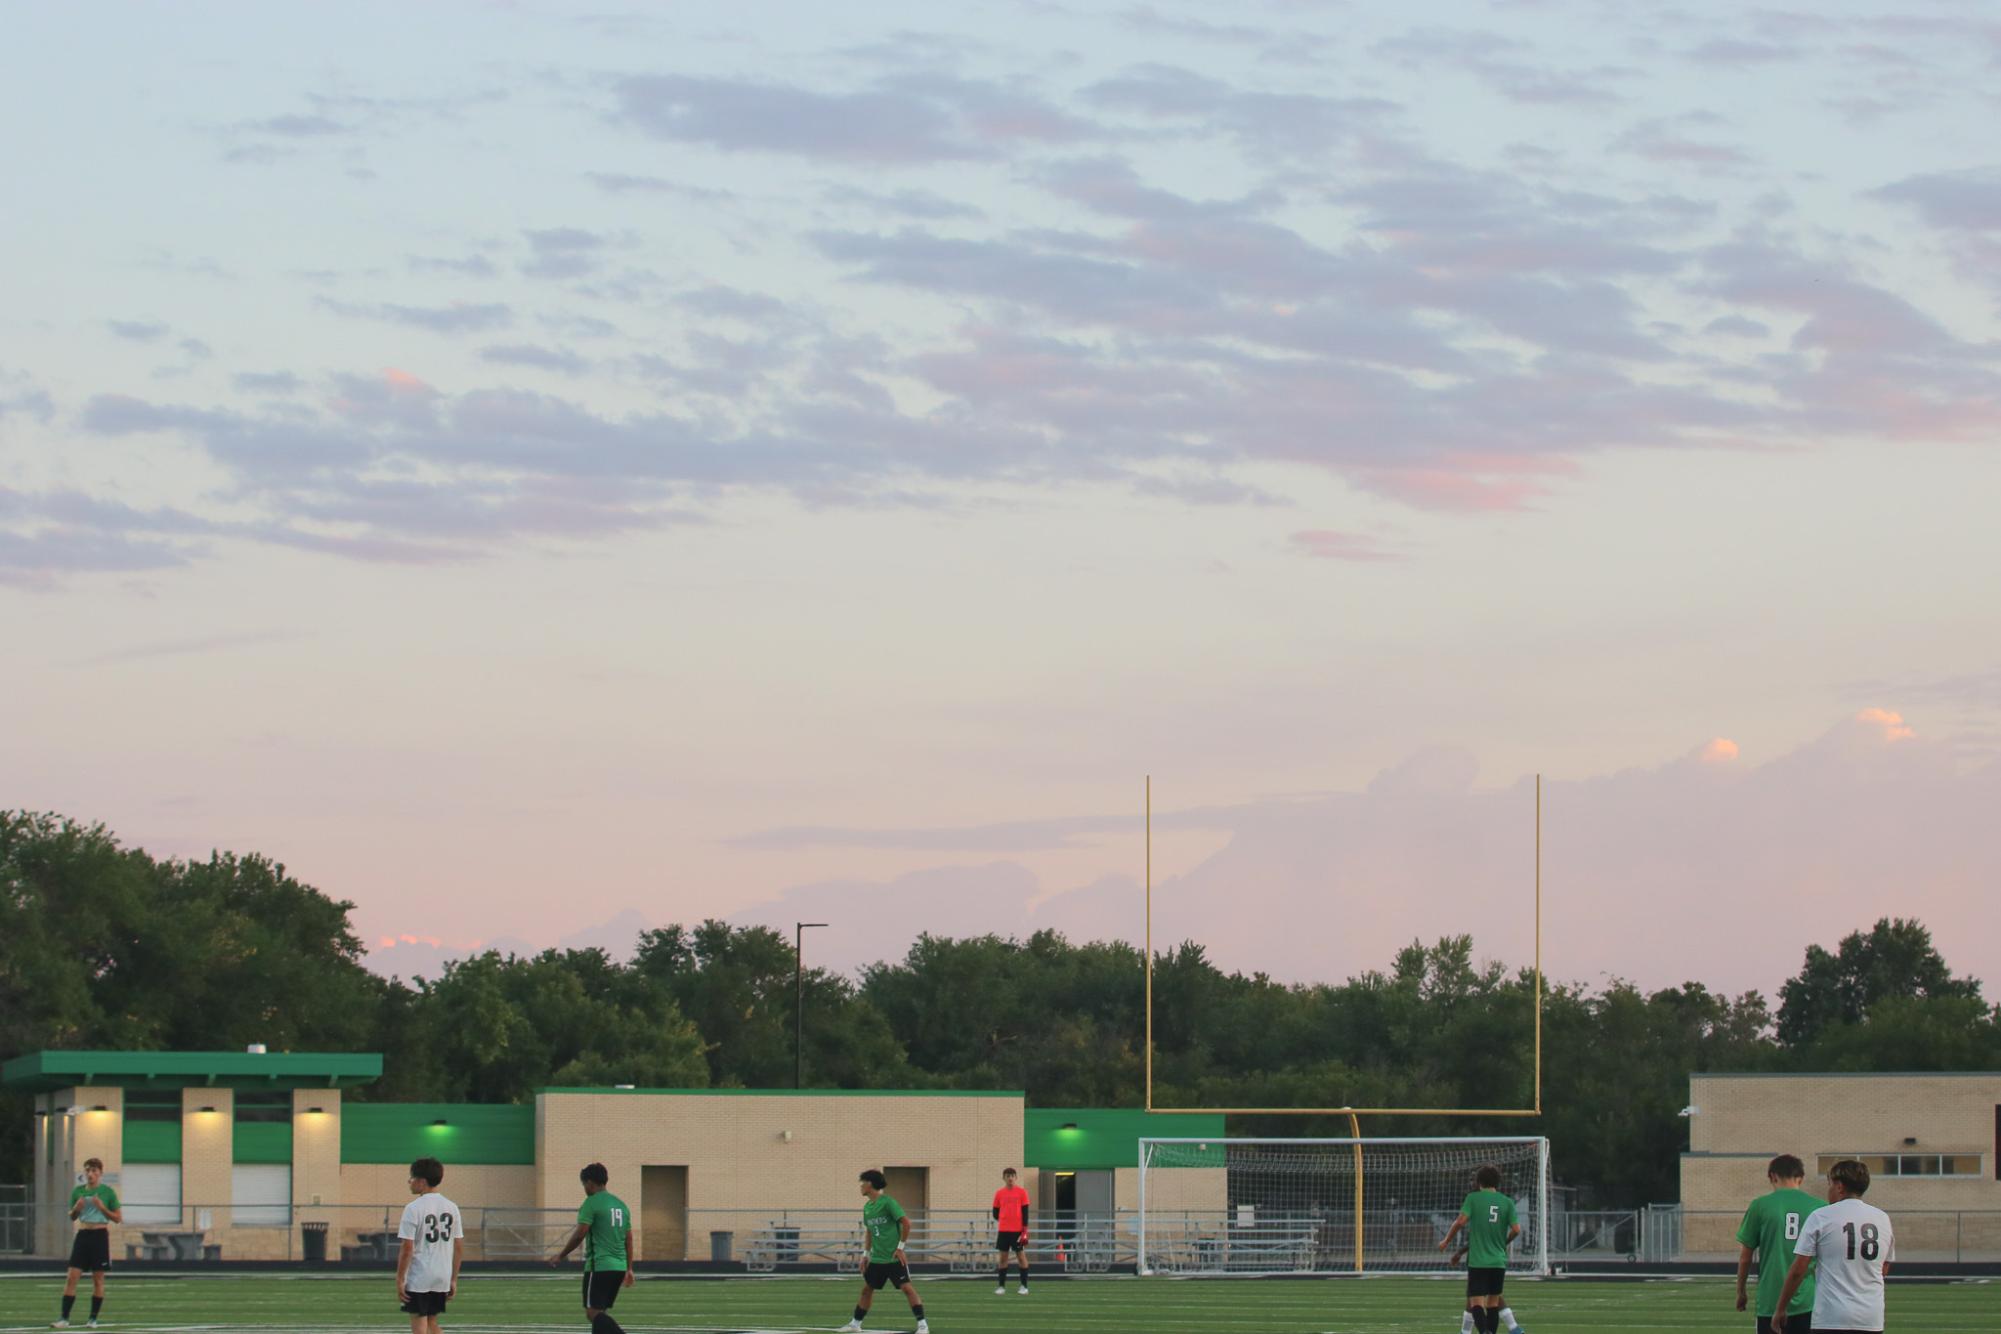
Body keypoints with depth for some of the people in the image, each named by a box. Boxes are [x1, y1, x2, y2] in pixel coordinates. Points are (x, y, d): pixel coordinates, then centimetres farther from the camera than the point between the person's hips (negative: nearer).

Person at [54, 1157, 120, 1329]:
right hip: (83, 1235, 3)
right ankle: (64, 1318, -5)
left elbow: (118, 1218, 0)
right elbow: (72, 1216, 17)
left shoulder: (107, 1192, -2)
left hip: (100, 1235, -3)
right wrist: (76, 1208, -6)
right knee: (72, 1277, -5)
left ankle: (93, 1319, 10)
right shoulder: (78, 1191, 7)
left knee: (98, 1279, 2)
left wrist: (102, 1207, -15)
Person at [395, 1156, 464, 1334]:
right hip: (442, 1279, 6)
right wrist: (454, 1279, 15)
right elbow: (459, 1247, 9)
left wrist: (400, 1280, -8)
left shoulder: (413, 1208, -12)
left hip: (418, 1279, -6)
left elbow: (407, 1248, -15)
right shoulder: (451, 1207, 6)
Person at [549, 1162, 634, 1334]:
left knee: (593, 1313, -8)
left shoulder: (591, 1203, -8)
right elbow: (628, 1239, 17)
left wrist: (561, 1256, 1)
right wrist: (629, 1269, 23)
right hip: (619, 1267, 8)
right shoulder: (621, 1205, 15)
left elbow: (579, 1235, -12)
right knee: (599, 1313, 15)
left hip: (599, 1267, -8)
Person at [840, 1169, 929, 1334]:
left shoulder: (887, 1203, -13)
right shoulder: (867, 1207, 11)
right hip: (876, 1258, 7)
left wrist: (900, 1247, -15)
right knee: (867, 1288, 12)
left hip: (894, 1257, -7)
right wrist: (866, 1253, 19)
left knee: (906, 1287, -12)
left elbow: (906, 1223, -15)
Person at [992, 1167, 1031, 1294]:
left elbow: (1025, 1212, -2)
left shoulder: (1021, 1192, 0)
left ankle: (1024, 1286, 4)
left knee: (1021, 1256, 0)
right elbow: (995, 1212, 15)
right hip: (1003, 1230, 2)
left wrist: (1025, 1229, -8)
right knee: (1003, 1256, 3)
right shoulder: (999, 1194, 7)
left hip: (1018, 1230, -2)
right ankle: (1001, 1286, 8)